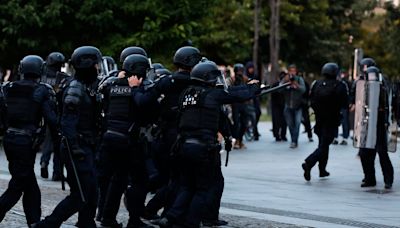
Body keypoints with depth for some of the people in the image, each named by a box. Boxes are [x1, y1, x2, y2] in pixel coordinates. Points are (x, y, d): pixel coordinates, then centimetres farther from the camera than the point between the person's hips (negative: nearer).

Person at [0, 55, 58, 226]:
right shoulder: (41, 92, -7)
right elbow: (51, 120, -12)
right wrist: (57, 141, -3)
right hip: (26, 142, -6)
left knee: (30, 187, 15)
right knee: (16, 189, 0)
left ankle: (34, 223, 16)